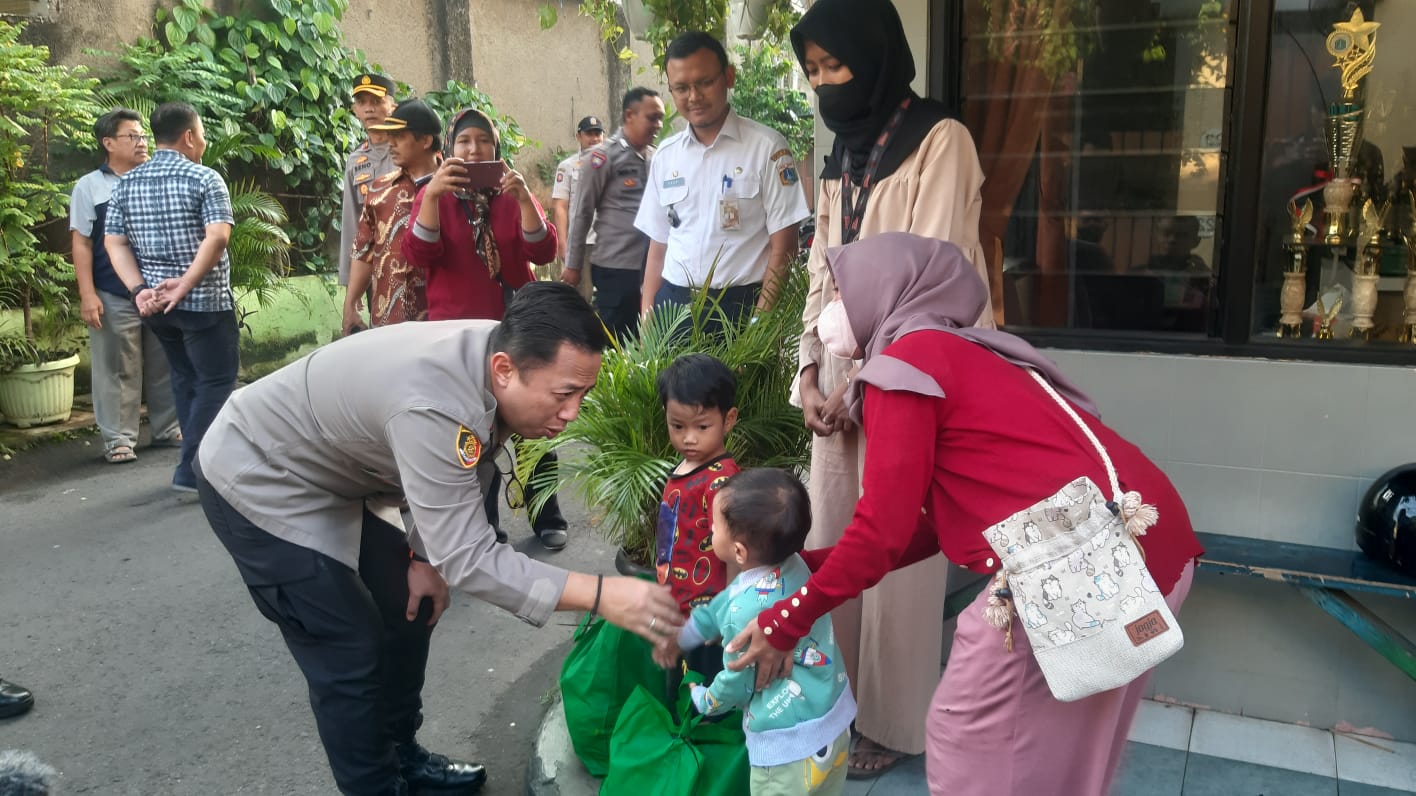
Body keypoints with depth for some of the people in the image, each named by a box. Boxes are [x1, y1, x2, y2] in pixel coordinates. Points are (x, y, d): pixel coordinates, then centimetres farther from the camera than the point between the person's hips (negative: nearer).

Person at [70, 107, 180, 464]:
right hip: (114, 297, -3)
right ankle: (118, 438, 9)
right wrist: (87, 294, -9)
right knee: (118, 370, 1)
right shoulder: (89, 186, 3)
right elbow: (81, 243, -1)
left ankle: (167, 429, 21)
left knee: (164, 367, 9)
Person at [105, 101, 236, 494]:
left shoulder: (126, 183, 9)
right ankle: (191, 470, -5)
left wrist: (140, 290, -4)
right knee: (216, 382, 0)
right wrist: (185, 284, -23)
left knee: (185, 380, 19)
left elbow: (114, 242, 3)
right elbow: (217, 236, -23)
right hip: (203, 301, -7)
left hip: (156, 304, 7)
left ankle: (199, 457, 26)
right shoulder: (204, 178, -9)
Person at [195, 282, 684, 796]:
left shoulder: (500, 358, -13)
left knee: (410, 607, 12)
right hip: (260, 481, -8)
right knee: (352, 655, -8)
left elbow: (458, 481, 4)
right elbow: (468, 558, -39)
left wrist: (427, 556, 1)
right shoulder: (433, 406, -40)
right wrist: (601, 596, -43)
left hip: (329, 476, 8)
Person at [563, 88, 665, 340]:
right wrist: (573, 265, -4)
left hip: (652, 266, 6)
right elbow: (581, 213, -4)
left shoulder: (656, 157, 10)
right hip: (615, 269, -5)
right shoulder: (603, 157, -6)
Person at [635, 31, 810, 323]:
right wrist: (646, 320, 6)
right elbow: (658, 247, 14)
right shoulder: (665, 155, 10)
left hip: (740, 307, -4)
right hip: (672, 304, 4)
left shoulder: (767, 147, -4)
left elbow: (782, 248, -6)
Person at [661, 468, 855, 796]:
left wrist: (704, 700, 9)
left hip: (787, 746, -8)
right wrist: (678, 636, 24)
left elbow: (736, 682, -13)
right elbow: (719, 608, 11)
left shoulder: (748, 611, -29)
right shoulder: (793, 565, -6)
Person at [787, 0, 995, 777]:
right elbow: (822, 269, 13)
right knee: (831, 544, 9)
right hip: (842, 372, 7)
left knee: (897, 554, 1)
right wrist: (811, 371, 2)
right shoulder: (841, 154, 15)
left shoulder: (938, 140, -8)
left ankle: (892, 721, 16)